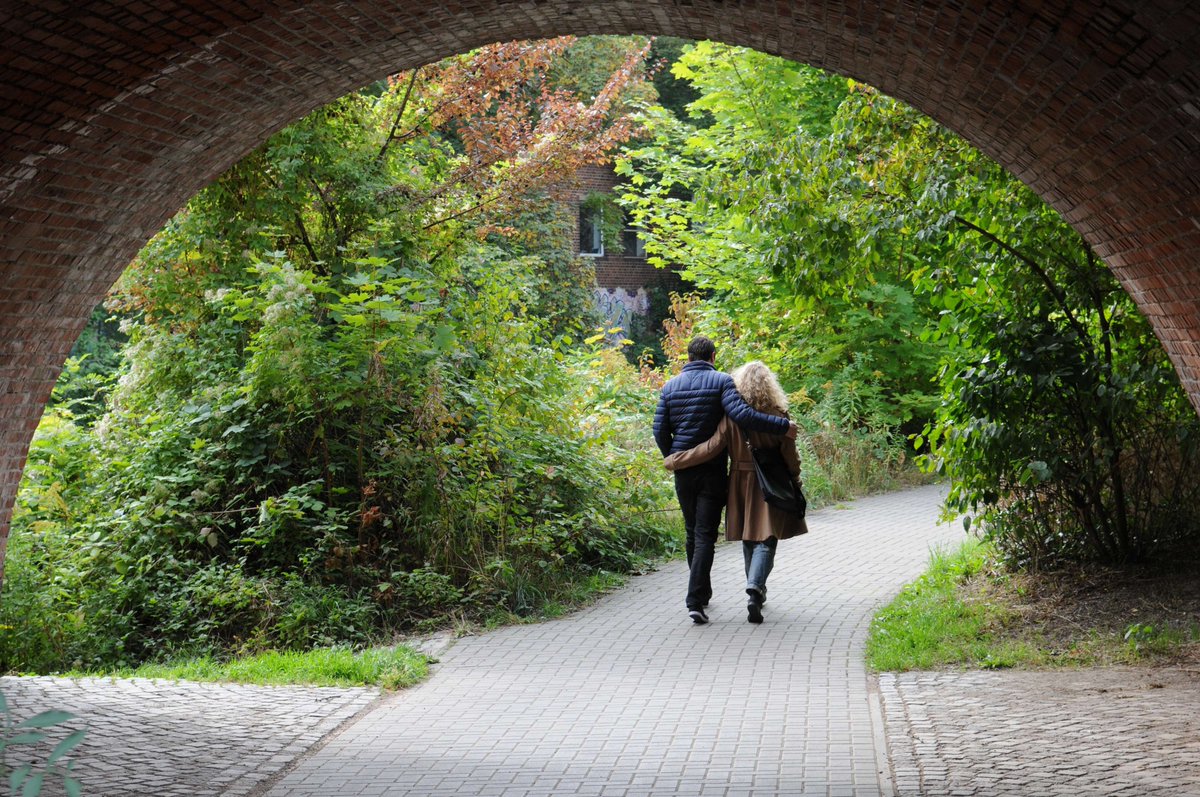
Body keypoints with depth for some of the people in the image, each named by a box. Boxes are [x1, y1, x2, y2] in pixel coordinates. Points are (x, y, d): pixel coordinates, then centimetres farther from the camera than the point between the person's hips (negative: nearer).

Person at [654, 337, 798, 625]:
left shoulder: (670, 386, 7)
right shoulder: (721, 381, -6)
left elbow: (660, 431, 5)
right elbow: (741, 414, -21)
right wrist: (782, 426, -17)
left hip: (683, 471, 4)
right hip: (712, 471, -4)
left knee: (692, 532, 18)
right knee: (705, 535, -4)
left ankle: (702, 593, 31)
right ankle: (695, 601, -15)